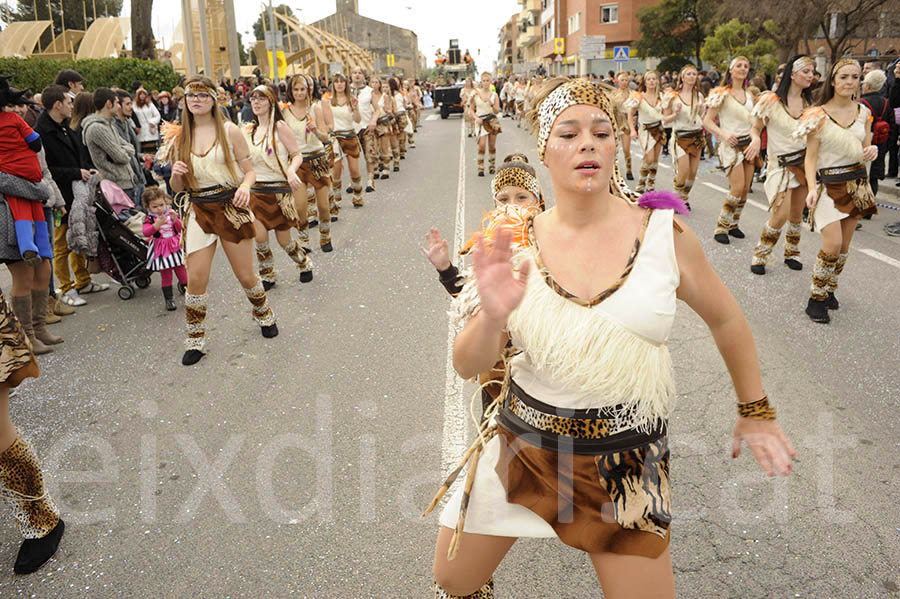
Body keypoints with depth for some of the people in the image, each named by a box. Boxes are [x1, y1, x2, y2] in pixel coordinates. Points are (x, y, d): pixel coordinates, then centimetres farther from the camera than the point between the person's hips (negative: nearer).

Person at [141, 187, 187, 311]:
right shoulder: (150, 219, -6)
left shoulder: (172, 214, 2)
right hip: (160, 251, -2)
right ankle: (168, 299, 10)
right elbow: (145, 232, -21)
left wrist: (175, 219, -21)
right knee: (165, 274, 2)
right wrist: (157, 224, -35)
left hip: (176, 247, 2)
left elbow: (180, 229, -4)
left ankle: (185, 287, 31)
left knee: (181, 270, 8)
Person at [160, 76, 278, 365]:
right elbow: (177, 188, 10)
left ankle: (264, 316, 35)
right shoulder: (178, 137, 6)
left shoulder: (229, 131, -2)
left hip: (231, 208, -2)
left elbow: (249, 170, 0)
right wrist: (176, 174, -12)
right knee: (195, 279, -4)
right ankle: (195, 341, 14)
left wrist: (245, 186, -22)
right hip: (199, 211, 2)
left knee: (246, 276, 4)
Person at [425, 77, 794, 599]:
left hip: (626, 460, -1)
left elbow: (727, 321, 5)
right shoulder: (518, 246, -9)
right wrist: (494, 316, -30)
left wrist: (756, 412, 13)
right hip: (520, 444, 2)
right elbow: (467, 366, -9)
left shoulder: (665, 234, -11)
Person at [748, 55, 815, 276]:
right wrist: (756, 139, -25)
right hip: (781, 164, -5)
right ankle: (760, 255, 5)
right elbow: (755, 127, -3)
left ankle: (791, 253, 30)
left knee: (796, 215, 10)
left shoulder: (809, 102, 8)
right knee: (780, 215, -14)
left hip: (804, 161, 5)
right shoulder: (771, 100, -9)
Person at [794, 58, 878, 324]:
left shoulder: (863, 112, 6)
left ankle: (829, 290, 25)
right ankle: (816, 299, 0)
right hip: (829, 184, -5)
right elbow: (811, 157, -9)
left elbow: (865, 149, 14)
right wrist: (812, 188, -22)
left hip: (856, 182, 5)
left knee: (844, 246, 8)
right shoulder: (818, 115, -8)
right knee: (833, 245, -14)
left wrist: (872, 150, -10)